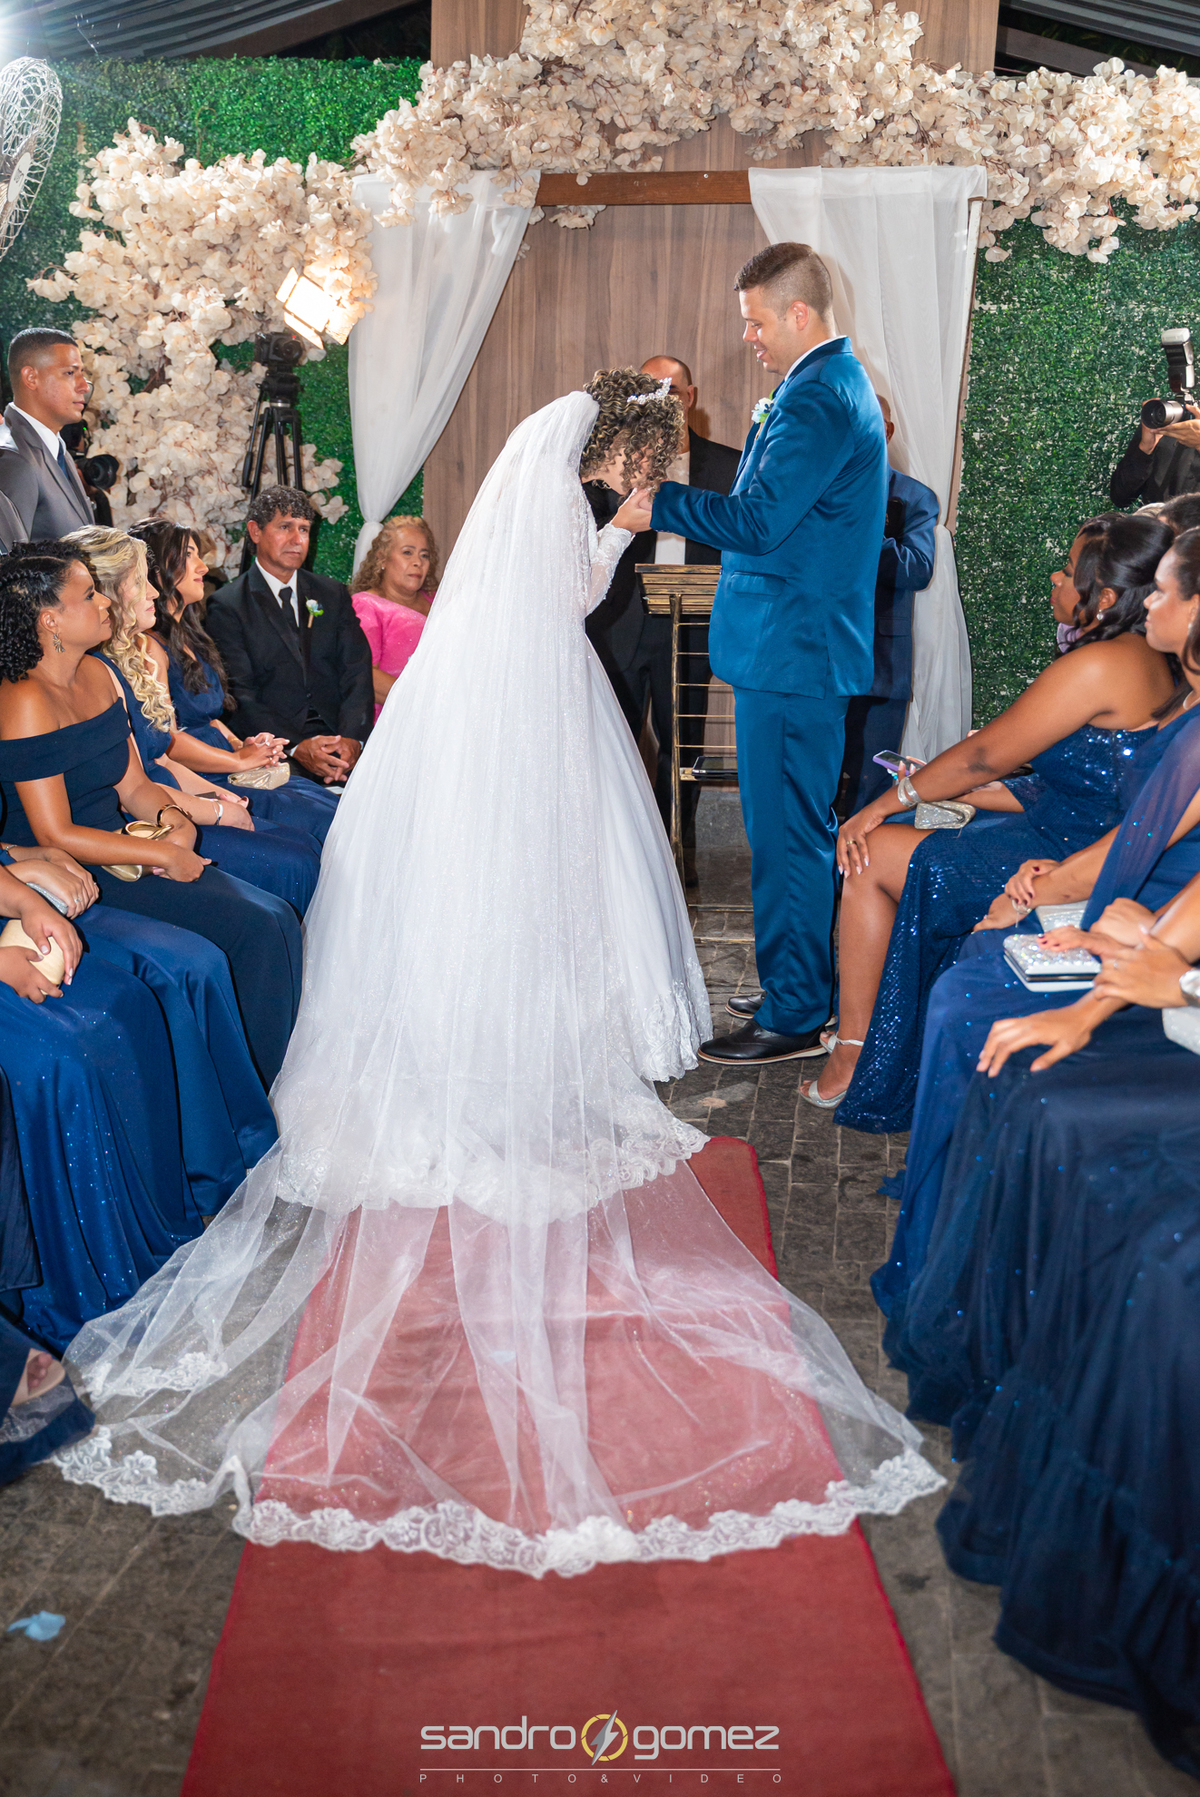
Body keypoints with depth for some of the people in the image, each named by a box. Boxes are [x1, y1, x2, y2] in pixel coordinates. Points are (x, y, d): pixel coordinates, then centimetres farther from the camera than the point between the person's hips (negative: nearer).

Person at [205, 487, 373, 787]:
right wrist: (296, 747, -20)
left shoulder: (333, 594, 19)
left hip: (340, 736, 4)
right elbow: (239, 694, -4)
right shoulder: (226, 606, 6)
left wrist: (351, 737, -12)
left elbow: (357, 674, 8)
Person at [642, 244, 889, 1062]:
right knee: (802, 829, 17)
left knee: (786, 833, -5)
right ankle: (816, 988, 29)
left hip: (790, 650, -11)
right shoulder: (840, 383, 18)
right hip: (812, 647, 11)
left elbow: (757, 523, -21)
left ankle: (793, 1016, 4)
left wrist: (652, 495, -15)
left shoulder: (818, 400, -16)